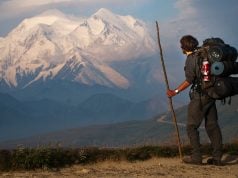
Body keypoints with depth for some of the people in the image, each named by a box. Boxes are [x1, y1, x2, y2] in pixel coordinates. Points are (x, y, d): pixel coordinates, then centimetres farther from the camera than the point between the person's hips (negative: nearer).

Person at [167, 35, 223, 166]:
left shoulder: (191, 59, -12)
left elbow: (189, 80, -15)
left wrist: (175, 92, -10)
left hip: (199, 96, -8)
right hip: (211, 95, 8)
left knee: (191, 126, 0)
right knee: (212, 125, 8)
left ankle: (196, 157, -2)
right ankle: (217, 157, 8)